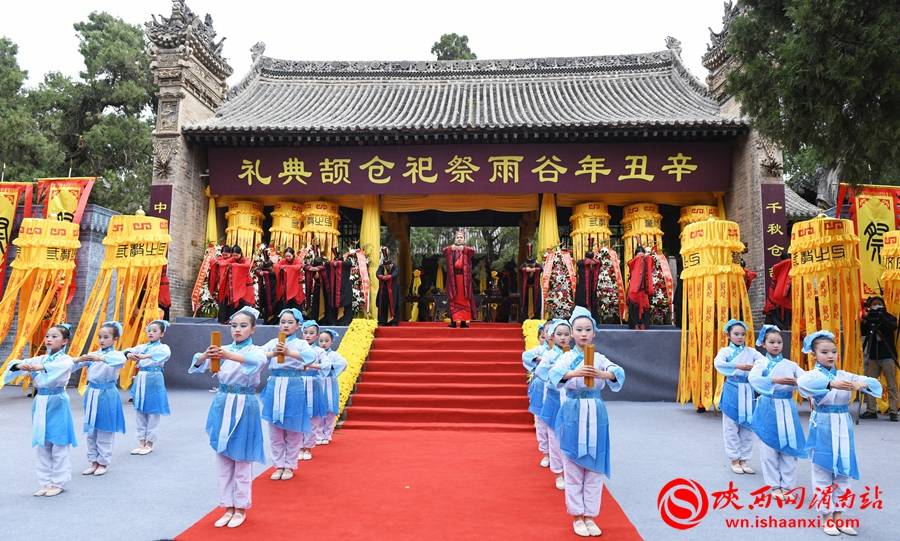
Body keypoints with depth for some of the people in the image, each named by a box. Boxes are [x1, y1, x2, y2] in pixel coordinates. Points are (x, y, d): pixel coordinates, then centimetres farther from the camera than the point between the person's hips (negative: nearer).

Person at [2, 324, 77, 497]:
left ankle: (58, 483, 13)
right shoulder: (39, 359, 10)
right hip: (40, 403, 6)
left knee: (58, 446, 1)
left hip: (57, 404, -6)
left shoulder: (65, 359, -7)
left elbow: (63, 366, -31)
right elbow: (15, 365, -1)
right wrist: (20, 366, -24)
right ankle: (45, 482, 22)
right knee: (42, 446, 11)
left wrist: (41, 367, -45)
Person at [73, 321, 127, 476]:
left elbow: (120, 360, -31)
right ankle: (93, 461, 24)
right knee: (91, 431, 12)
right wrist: (79, 359, -25)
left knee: (105, 431, 3)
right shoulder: (93, 355, 9)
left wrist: (101, 358, -47)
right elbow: (75, 364, -2)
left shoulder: (116, 354, -7)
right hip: (92, 394, 5)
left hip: (107, 395, -5)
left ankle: (103, 462, 16)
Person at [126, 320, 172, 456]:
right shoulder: (143, 347, 13)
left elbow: (165, 353, -26)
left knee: (153, 414, 1)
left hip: (154, 381, -5)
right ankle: (141, 443, 19)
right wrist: (129, 355, -27)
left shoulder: (163, 347, -3)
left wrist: (144, 356, -41)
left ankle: (149, 444, 12)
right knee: (139, 413, 9)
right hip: (140, 380, 5)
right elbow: (129, 350, -1)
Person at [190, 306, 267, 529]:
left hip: (244, 407, -4)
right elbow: (199, 364, -11)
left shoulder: (256, 350, -7)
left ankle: (241, 508, 21)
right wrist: (205, 355, -35)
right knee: (223, 460, 12)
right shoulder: (223, 349, 5)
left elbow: (259, 361, -33)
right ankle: (228, 507, 25)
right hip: (222, 405, 4)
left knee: (242, 460, 5)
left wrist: (230, 356, -50)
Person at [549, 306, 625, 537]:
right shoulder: (567, 357, -3)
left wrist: (601, 374, -40)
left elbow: (619, 374, -18)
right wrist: (575, 373, -45)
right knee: (574, 469, 5)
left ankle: (589, 516, 20)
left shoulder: (599, 358, 2)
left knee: (594, 469, 7)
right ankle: (577, 516, 17)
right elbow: (555, 374, -25)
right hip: (573, 415, -2)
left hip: (596, 415, 2)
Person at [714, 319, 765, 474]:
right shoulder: (725, 351, -2)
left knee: (747, 426, 7)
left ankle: (744, 459, 19)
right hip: (732, 391, -3)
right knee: (731, 427, 3)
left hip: (747, 392, 3)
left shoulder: (751, 351, 8)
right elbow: (718, 363, -23)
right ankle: (734, 459, 15)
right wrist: (739, 366, -32)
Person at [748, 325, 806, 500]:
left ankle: (788, 485, 18)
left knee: (789, 447, 5)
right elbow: (753, 378, -21)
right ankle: (775, 486, 17)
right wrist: (776, 380, -32)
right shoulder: (761, 363, -1)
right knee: (769, 448, 4)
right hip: (768, 409, -2)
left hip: (787, 408, 2)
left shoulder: (790, 364, 6)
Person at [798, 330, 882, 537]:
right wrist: (832, 384, -45)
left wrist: (863, 383, -20)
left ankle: (837, 515, 26)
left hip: (843, 428, 5)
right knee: (823, 473, 5)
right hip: (822, 428, -5)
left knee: (843, 473, 12)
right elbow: (803, 382, -33)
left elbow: (875, 384, 3)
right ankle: (827, 517, 17)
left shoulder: (844, 375, 6)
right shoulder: (812, 374, -9)